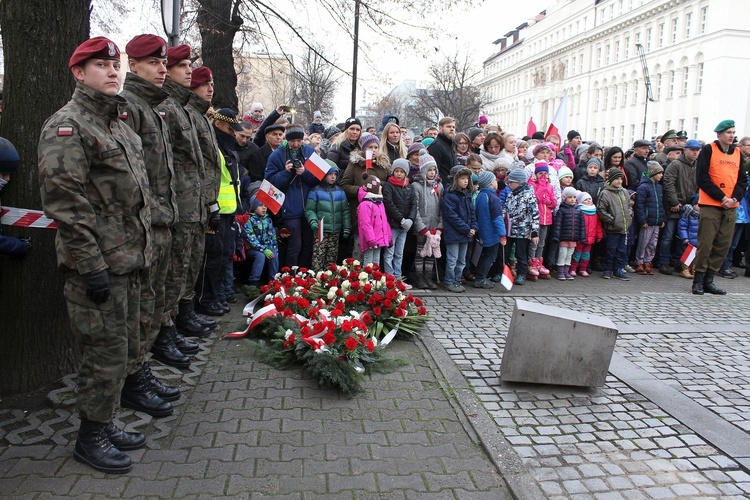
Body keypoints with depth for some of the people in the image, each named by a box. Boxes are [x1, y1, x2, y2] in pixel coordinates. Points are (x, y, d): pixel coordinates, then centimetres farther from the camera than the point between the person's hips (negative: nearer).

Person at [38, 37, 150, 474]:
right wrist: (91, 266, -20)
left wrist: (141, 251, 18)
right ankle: (90, 437, 19)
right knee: (106, 354, 0)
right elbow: (65, 202, -18)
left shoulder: (120, 124, 17)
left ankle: (104, 422, 34)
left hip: (128, 262, 9)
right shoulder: (67, 125, -11)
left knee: (125, 350, 17)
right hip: (97, 266, -9)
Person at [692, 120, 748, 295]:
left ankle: (708, 280, 14)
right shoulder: (708, 150, -2)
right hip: (710, 205, -5)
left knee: (723, 245, 6)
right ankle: (698, 280, 3)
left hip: (731, 207, 5)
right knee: (706, 243, -5)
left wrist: (734, 198, -5)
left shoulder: (737, 152, 13)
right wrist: (722, 197, -13)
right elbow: (702, 178, -9)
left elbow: (742, 180, 13)